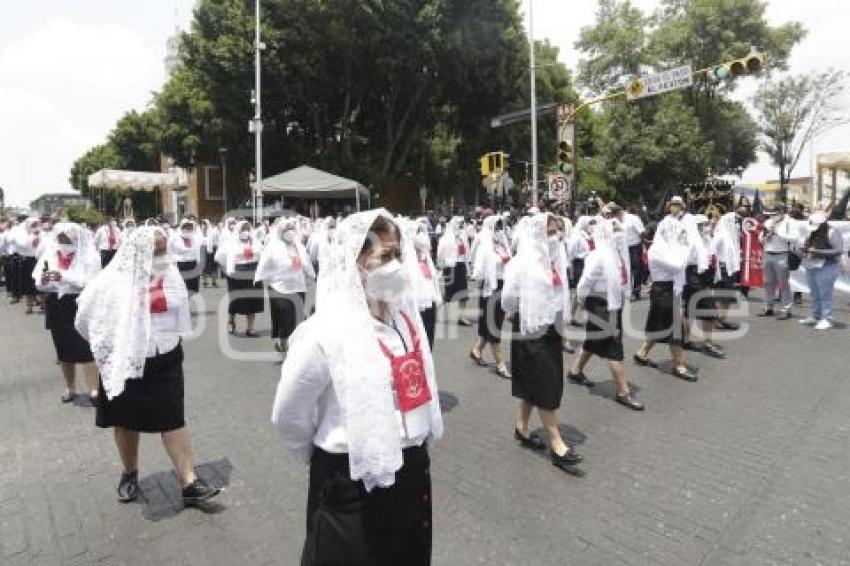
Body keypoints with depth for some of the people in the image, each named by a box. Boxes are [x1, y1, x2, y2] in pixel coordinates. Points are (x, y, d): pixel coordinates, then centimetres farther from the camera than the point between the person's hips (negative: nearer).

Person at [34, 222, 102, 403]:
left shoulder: (88, 255, -7)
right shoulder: (50, 253, 7)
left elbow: (90, 282, -17)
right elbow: (39, 286, 6)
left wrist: (64, 276, -27)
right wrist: (43, 280, -17)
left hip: (81, 306, -5)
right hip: (56, 307, 5)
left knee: (85, 348, -9)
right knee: (63, 349, 14)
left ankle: (94, 390, -7)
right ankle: (70, 388, 28)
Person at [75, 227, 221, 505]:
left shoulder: (170, 275, -2)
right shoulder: (113, 281, -13)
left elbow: (180, 312, 13)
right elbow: (86, 319, -1)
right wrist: (112, 346, 4)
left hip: (164, 362, 2)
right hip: (125, 363, -2)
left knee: (173, 420, 2)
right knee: (126, 421, 16)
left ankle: (189, 483, 5)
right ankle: (130, 474, 38)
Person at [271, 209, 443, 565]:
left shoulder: (405, 315, -3)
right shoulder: (327, 331, -22)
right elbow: (288, 416, -11)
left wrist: (414, 449, 15)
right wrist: (328, 459, 2)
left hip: (413, 470, 6)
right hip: (354, 485, -6)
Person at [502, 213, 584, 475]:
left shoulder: (554, 261, 6)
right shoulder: (522, 263, -14)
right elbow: (508, 300, -12)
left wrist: (560, 320, 12)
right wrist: (528, 311, -1)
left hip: (550, 329, 7)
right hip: (531, 331, -7)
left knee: (534, 385, 15)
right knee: (546, 386, -3)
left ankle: (522, 428, 32)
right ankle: (556, 444, 7)